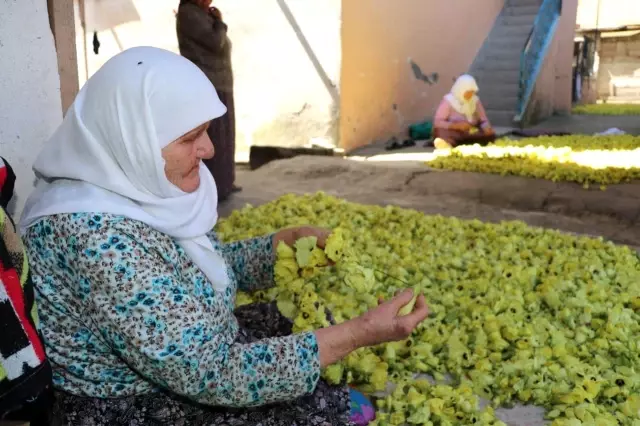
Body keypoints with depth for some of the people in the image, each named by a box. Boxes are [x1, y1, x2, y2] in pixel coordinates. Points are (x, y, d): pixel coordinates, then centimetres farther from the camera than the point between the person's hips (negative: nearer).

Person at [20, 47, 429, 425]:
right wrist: (359, 332, -30)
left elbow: (208, 268, 10)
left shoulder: (136, 185, -5)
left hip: (180, 362, 8)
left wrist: (289, 239, -4)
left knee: (314, 326, 10)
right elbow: (210, 374, -32)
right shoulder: (99, 237, -33)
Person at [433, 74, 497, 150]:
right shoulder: (448, 101, -6)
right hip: (453, 134, -5)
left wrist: (486, 127, -16)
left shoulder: (475, 100, 7)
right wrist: (456, 125, -26)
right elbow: (437, 122, -13)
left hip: (471, 135, 5)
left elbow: (484, 121, 9)